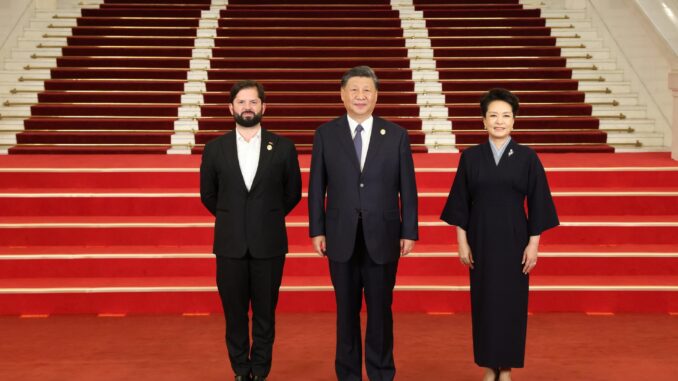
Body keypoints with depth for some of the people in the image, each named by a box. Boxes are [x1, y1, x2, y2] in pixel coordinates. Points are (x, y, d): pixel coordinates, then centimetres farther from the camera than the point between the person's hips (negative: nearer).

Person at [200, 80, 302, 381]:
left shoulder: (283, 148, -1)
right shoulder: (215, 148, 2)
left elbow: (293, 193, 9)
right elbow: (208, 195, 13)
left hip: (269, 245, -1)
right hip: (230, 245, 1)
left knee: (265, 314, 7)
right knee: (234, 314, 8)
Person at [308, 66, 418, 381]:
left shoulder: (396, 135, 2)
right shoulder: (325, 134, 2)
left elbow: (407, 188, 2)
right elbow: (317, 187, 3)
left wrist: (409, 232, -1)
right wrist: (317, 230, -1)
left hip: (382, 237, 0)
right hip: (341, 237, 0)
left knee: (380, 309, 8)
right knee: (347, 310, 10)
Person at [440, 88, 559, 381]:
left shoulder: (527, 158, -2)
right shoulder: (471, 157, 1)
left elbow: (537, 203, -2)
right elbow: (460, 203, 2)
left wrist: (533, 243, -7)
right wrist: (462, 242, -3)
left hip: (513, 240, -1)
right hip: (481, 240, 1)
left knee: (511, 302, 5)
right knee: (484, 302, 6)